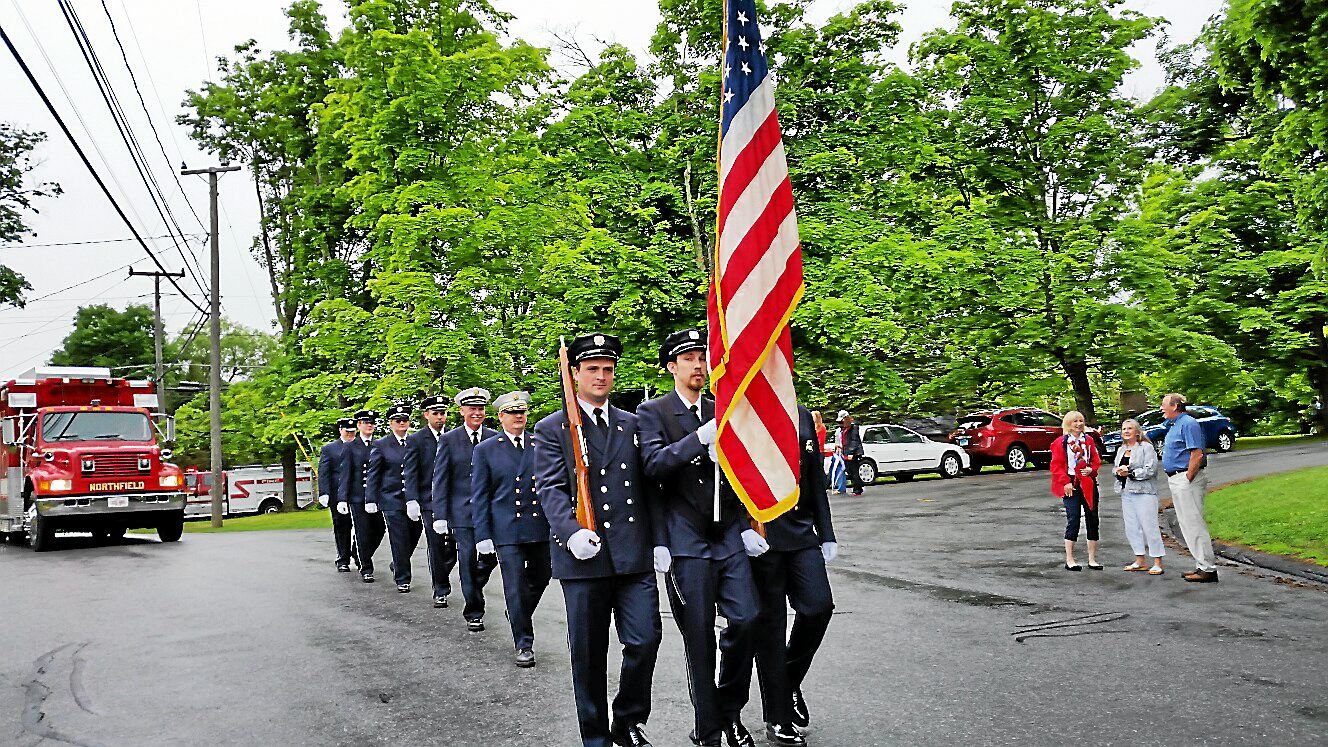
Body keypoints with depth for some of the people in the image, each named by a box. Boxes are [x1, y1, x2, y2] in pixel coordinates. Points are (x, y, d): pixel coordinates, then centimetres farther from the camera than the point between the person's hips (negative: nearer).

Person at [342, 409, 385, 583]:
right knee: (363, 533, 0)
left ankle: (363, 557, 29)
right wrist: (343, 498, -6)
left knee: (379, 530, 4)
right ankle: (366, 569, 9)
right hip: (358, 497, -2)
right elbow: (346, 474, 0)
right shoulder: (350, 447, 4)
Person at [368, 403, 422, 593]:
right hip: (392, 499, -3)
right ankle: (402, 579, 7)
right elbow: (373, 474, 2)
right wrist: (371, 500, -4)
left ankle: (398, 565, 35)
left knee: (413, 537, 9)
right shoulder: (381, 445, 1)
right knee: (399, 540, -3)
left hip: (414, 499, 3)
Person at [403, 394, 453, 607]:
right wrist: (412, 501, -13)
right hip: (430, 501, -3)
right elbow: (410, 474, -3)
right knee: (436, 548, 0)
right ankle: (440, 591, 13)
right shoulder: (416, 440, 1)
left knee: (453, 546, 2)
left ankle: (443, 575, 30)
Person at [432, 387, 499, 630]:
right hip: (462, 510, -2)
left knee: (491, 556, 1)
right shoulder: (449, 440, 1)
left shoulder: (496, 438, 6)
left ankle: (473, 588, 33)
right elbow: (440, 480, 0)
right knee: (468, 560, 0)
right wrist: (440, 516, -6)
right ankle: (473, 612, 14)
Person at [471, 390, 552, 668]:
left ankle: (520, 617, 44)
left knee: (540, 578, 15)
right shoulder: (485, 450, 2)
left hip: (541, 527, 3)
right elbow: (479, 496, 1)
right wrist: (482, 535, -5)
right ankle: (524, 644, 8)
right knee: (515, 587, -3)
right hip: (507, 529, -3)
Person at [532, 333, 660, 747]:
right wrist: (572, 532, -21)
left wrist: (658, 541, 8)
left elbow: (647, 485, 15)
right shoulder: (551, 429, 4)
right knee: (588, 654, 6)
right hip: (583, 555, -2)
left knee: (645, 640, -1)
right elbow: (551, 488, -6)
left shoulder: (633, 424, 14)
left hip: (634, 554, 3)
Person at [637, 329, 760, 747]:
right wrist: (701, 438, -25)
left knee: (746, 620, -3)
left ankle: (731, 711, 20)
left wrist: (747, 526, 9)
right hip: (687, 541, -4)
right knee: (699, 637, 3)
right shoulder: (652, 412, 0)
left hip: (729, 538, 4)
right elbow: (654, 464, -15)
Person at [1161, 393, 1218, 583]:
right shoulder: (1174, 425, 18)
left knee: (1194, 524, -8)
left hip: (1186, 478, -11)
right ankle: (1202, 565, 19)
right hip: (1175, 480, 11)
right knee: (1188, 524, 13)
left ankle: (1208, 569, -4)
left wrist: (1187, 479, -20)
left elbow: (1197, 454, -22)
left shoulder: (1188, 424, -14)